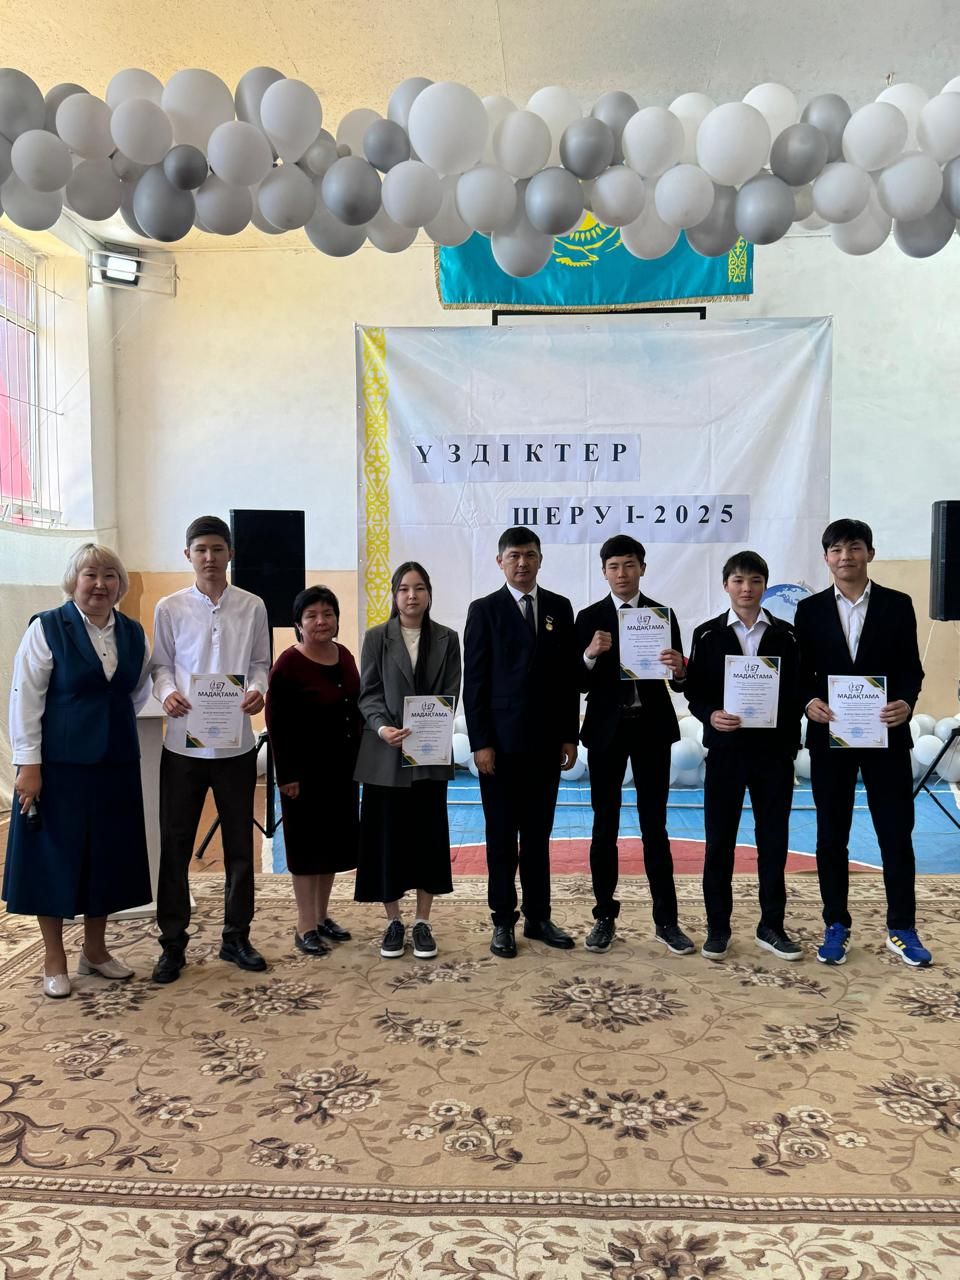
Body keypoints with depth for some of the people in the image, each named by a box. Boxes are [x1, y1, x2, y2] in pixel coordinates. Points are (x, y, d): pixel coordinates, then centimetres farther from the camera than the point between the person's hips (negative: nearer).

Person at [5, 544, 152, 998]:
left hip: (115, 763, 5)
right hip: (58, 763, -4)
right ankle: (54, 960, 21)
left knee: (107, 855, 11)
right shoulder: (47, 628, -8)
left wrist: (113, 724, 8)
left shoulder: (134, 634, 6)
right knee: (55, 854, 5)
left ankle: (95, 949, 28)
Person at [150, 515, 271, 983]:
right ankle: (172, 944, 21)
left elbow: (259, 663, 6)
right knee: (175, 845, 6)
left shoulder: (252, 607, 3)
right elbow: (161, 665, 4)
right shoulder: (170, 607, 1)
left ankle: (236, 937, 27)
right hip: (184, 742, -1)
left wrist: (258, 690, -13)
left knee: (239, 844, 11)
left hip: (236, 743, 1)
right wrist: (167, 692, -16)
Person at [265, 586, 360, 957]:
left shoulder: (345, 657, 4)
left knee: (333, 841, 14)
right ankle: (305, 926, 16)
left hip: (341, 766, 6)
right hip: (305, 768, -6)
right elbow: (276, 724, -14)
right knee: (306, 842, 4)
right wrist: (286, 774, -16)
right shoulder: (288, 664, -14)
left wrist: (358, 758, 9)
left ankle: (322, 915, 29)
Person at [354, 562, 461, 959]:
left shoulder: (447, 639, 7)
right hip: (385, 754, -1)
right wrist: (383, 727, -20)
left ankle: (422, 922, 18)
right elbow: (369, 693, -1)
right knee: (387, 836, 4)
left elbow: (450, 695, 1)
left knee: (427, 835, 5)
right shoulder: (376, 637, 4)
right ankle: (393, 922, 18)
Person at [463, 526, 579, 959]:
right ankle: (503, 921, 17)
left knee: (538, 834, 12)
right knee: (502, 835, 7)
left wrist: (569, 736, 3)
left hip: (546, 742, 3)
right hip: (501, 742, -3)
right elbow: (474, 680, -5)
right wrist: (480, 742, -10)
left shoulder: (559, 607, 7)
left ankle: (538, 917, 22)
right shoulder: (484, 610, -1)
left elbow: (569, 676, 7)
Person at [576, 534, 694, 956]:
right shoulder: (589, 617, 2)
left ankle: (666, 920, 12)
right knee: (604, 826, 7)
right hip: (606, 731, 0)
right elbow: (580, 683, -3)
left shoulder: (662, 614, 4)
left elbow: (677, 682, 2)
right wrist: (590, 655, -21)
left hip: (652, 729, 0)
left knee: (654, 826, 5)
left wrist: (679, 668, -20)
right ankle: (605, 917, 17)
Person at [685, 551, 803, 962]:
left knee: (774, 838, 8)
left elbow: (796, 693, 4)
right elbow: (694, 692, 1)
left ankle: (771, 926, 21)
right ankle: (718, 927, 16)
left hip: (774, 750, 1)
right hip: (726, 750, -1)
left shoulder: (785, 635, 4)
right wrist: (711, 715, -19)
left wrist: (791, 744, -1)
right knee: (720, 840, 4)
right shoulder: (708, 634, 2)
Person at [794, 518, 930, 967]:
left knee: (896, 833, 6)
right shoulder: (810, 609, 4)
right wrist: (809, 701, -15)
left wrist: (906, 702, -17)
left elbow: (911, 668, 2)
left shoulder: (898, 605, 3)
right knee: (831, 835, 8)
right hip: (830, 736, 1)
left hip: (886, 735, 0)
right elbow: (801, 672, 4)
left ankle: (901, 928, 21)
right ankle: (836, 926, 20)